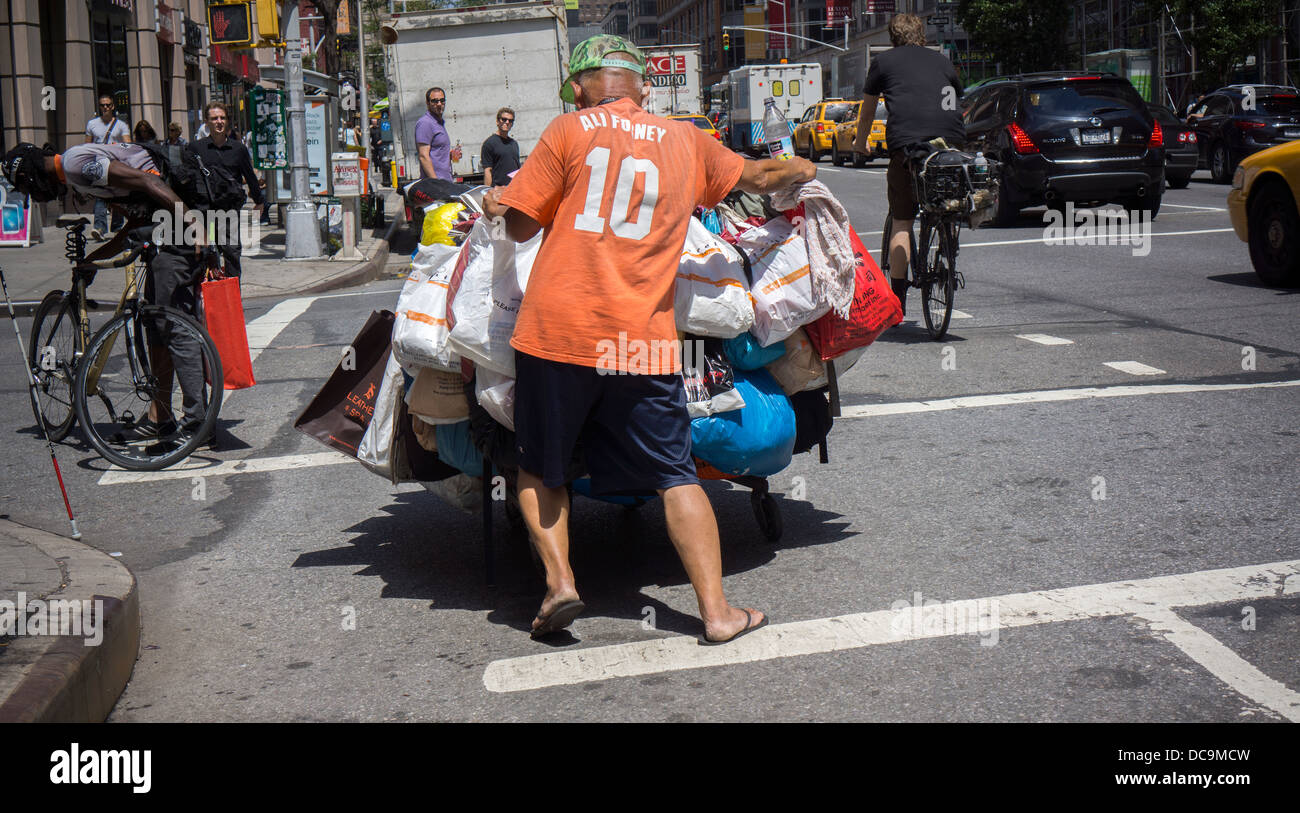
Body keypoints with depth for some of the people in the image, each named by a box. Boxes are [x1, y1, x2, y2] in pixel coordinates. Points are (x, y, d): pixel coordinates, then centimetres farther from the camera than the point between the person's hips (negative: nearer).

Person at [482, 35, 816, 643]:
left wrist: (498, 207, 24)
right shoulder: (686, 141, 12)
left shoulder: (570, 130, 3)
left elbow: (523, 224, 2)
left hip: (557, 327, -1)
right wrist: (799, 170, 49)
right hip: (644, 340, 2)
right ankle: (716, 611, 3)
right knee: (675, 475, 8)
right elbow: (757, 176, 28)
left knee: (538, 468, 16)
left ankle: (559, 582, 3)